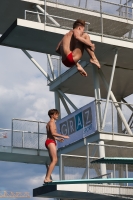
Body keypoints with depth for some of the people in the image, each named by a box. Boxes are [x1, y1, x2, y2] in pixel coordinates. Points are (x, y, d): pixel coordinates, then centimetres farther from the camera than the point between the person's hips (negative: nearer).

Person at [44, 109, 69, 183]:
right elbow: (53, 133, -21)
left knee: (53, 161, 8)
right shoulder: (52, 122, -8)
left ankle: (47, 178, 4)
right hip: (50, 142, -10)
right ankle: (47, 178, -21)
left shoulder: (51, 123, 23)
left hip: (51, 142, 10)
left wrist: (58, 139, 29)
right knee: (54, 160, -16)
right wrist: (63, 136, -18)